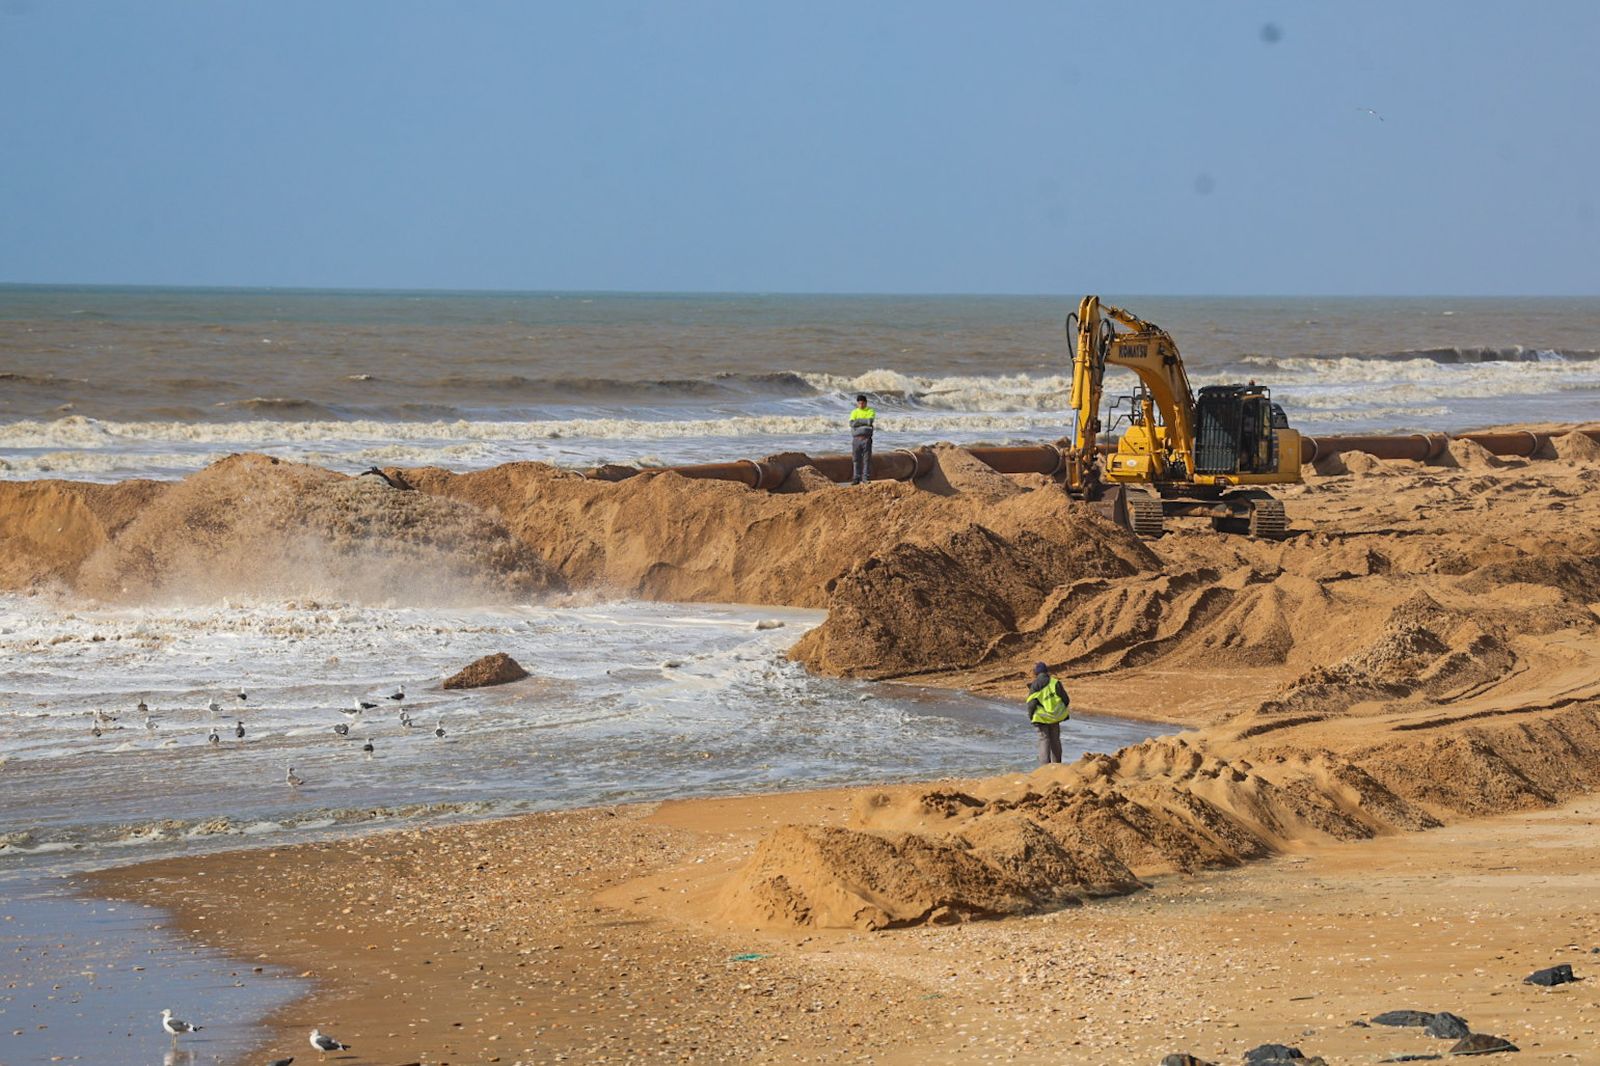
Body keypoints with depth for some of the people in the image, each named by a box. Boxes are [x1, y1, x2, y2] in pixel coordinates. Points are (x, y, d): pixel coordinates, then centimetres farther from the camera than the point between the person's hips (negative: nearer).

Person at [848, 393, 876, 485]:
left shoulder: (870, 411, 5)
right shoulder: (854, 412, 11)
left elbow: (871, 420, -15)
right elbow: (852, 423, -6)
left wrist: (858, 421, -8)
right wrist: (865, 422, -13)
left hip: (866, 438, -2)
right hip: (856, 438, 2)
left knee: (867, 459, -4)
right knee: (856, 460, 3)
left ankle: (866, 478, -1)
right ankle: (856, 479, 6)